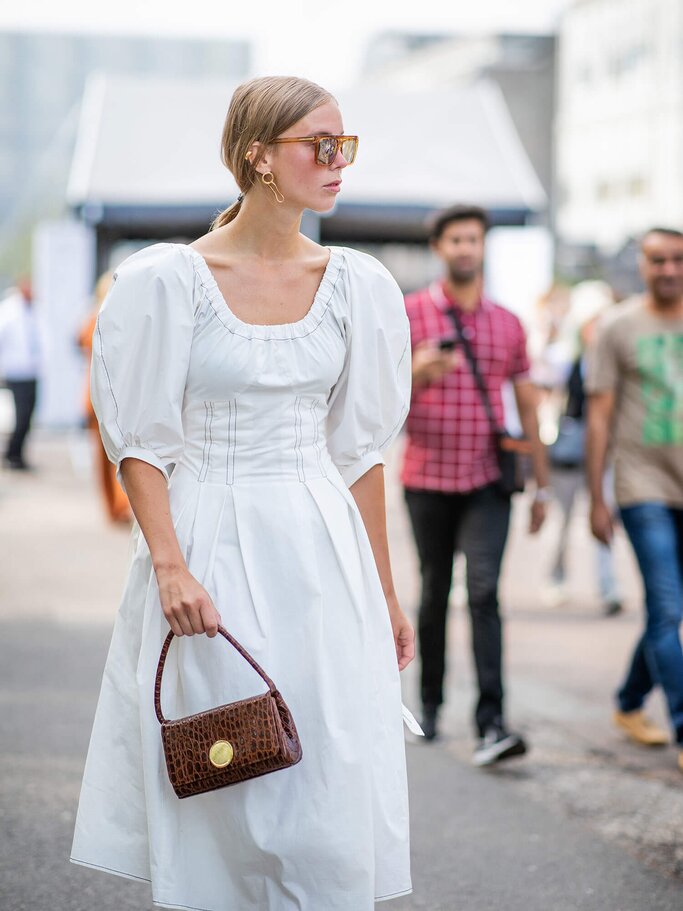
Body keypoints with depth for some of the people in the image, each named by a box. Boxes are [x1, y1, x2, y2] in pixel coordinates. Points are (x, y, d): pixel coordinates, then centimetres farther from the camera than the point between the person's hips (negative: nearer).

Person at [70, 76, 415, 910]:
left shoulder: (355, 285, 6)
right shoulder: (168, 280, -4)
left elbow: (360, 450, 10)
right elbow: (142, 440, -4)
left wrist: (383, 591, 9)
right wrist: (169, 564, -16)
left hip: (322, 554, 3)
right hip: (211, 546, -3)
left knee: (331, 786, 0)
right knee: (216, 791, 4)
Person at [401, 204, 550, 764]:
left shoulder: (508, 324, 9)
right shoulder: (410, 313, 1)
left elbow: (527, 405, 14)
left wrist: (542, 485, 12)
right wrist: (418, 373, -24)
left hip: (487, 482, 0)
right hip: (427, 480, 0)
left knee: (484, 592, -13)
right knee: (435, 592, 10)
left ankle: (492, 724, -18)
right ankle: (430, 702, 29)